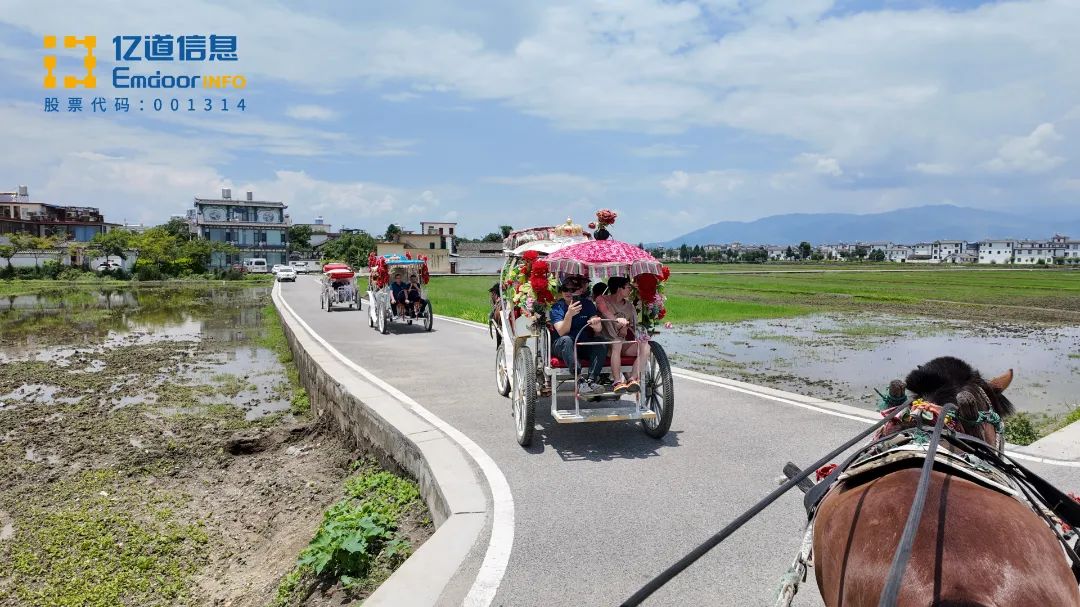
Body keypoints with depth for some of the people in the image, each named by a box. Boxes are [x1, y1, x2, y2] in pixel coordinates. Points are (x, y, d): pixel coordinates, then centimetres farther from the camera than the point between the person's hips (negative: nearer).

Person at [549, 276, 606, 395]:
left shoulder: (588, 304, 3)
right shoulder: (557, 307, -5)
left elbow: (597, 331, -7)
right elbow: (562, 332, -20)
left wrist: (596, 324, -32)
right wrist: (569, 314, -37)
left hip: (585, 346, 3)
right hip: (561, 347, -3)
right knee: (566, 340, -35)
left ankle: (591, 380, -37)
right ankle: (580, 381, -42)